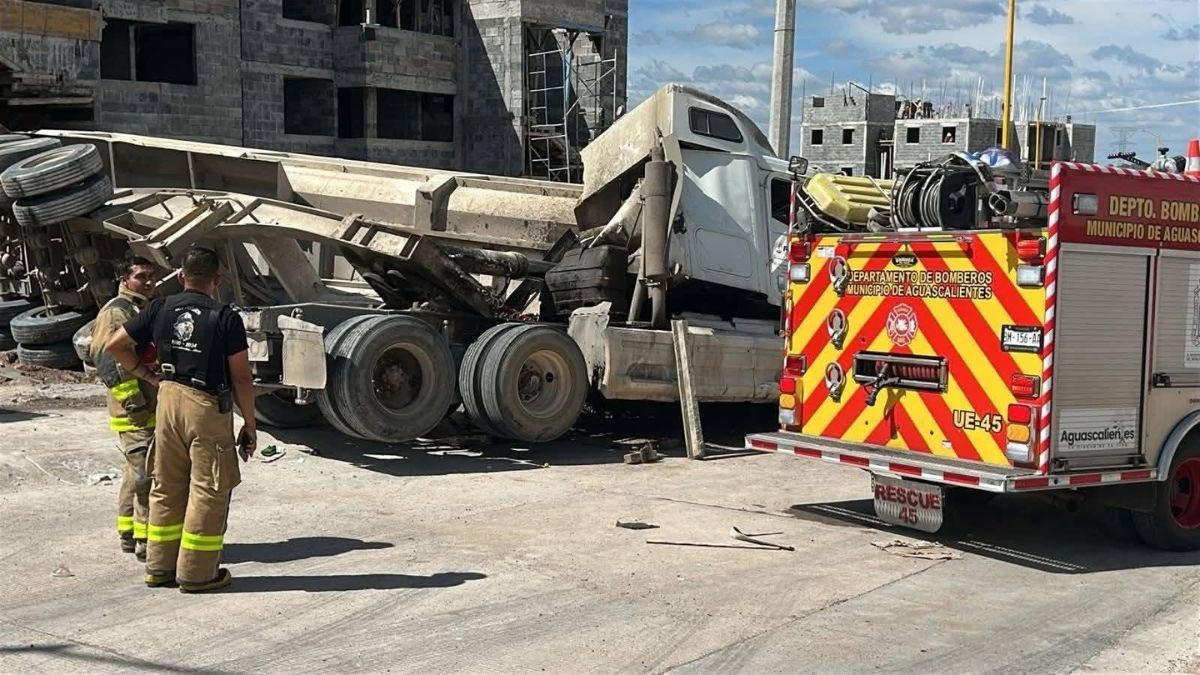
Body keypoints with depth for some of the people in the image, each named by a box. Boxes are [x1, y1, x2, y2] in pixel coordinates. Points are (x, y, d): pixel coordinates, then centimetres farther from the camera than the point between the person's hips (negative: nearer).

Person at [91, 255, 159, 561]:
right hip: (137, 414, -10)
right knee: (148, 477, -8)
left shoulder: (148, 309, 18)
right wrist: (133, 401, -24)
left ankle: (129, 534, 27)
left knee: (136, 475, 17)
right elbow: (107, 359, -22)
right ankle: (146, 541, -2)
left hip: (154, 410, 10)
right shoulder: (116, 312, -13)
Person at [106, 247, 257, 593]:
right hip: (208, 408, -5)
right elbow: (241, 378, -10)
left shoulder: (161, 309, 2)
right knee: (208, 490, 4)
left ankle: (160, 566, 23)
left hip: (169, 399, 5)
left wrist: (148, 375, 17)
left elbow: (116, 346, 8)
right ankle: (196, 573, 8)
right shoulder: (226, 318, -11)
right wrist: (249, 425, -2)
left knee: (167, 486, 15)